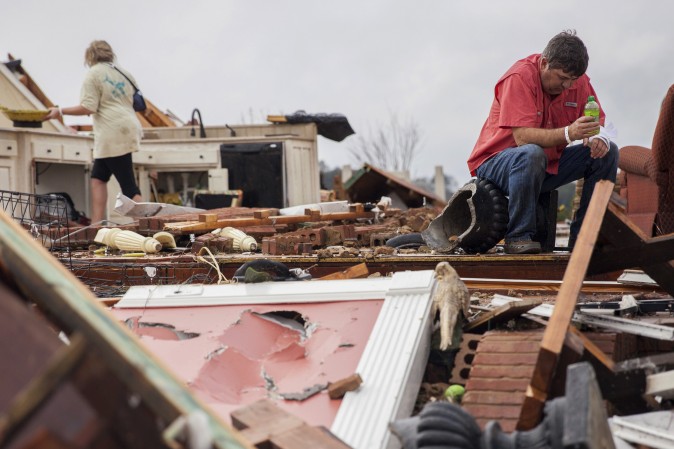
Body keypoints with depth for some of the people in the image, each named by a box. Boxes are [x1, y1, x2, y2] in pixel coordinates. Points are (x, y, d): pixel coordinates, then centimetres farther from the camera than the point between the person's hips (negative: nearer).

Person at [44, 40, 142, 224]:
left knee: (128, 184, -8)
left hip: (113, 134, -8)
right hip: (128, 129, 8)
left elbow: (88, 108, -13)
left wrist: (61, 111, -3)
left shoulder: (94, 74, -4)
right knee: (98, 177, 11)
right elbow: (134, 102, 19)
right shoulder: (124, 73, 18)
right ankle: (97, 224, 5)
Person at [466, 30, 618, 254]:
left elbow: (598, 122, 3)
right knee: (531, 154, -40)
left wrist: (598, 137, -23)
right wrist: (568, 133, -44)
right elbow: (522, 137, -30)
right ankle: (518, 236, -28)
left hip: (549, 164, 7)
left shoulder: (577, 80, -1)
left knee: (607, 152, -7)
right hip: (495, 164, -7)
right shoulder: (520, 77, -21)